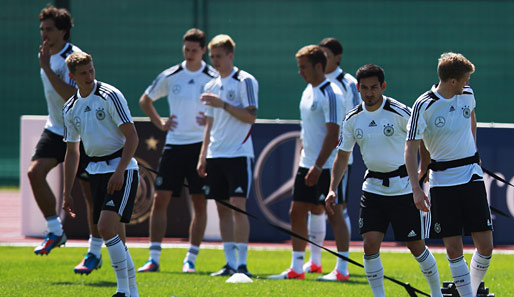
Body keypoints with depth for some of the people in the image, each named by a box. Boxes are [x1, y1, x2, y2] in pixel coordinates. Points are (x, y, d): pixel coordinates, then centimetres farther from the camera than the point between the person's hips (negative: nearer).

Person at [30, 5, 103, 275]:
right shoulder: (45, 55, 7)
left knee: (91, 192, -1)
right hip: (56, 129, 7)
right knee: (35, 172, -15)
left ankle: (94, 253, 10)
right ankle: (55, 231, -2)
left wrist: (47, 68, -32)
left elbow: (72, 95, -33)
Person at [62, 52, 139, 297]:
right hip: (96, 171, 6)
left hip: (121, 168, -6)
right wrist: (66, 193, 15)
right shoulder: (70, 108, 10)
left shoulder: (110, 96, -9)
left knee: (106, 226, -20)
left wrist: (119, 171, -21)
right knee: (115, 237, 4)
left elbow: (132, 136, -12)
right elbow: (72, 152, 18)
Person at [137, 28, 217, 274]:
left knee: (199, 203, -1)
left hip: (201, 145, -2)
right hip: (174, 144, 2)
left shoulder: (214, 78, -1)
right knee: (160, 199, -4)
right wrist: (160, 124, 8)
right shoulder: (170, 76, 5)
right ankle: (154, 258, -1)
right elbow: (145, 101, 19)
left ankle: (190, 259, 6)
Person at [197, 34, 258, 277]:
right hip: (216, 155, 7)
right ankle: (230, 263, 8)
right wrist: (202, 156, 15)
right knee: (222, 208, 5)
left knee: (238, 206, -11)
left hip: (239, 154, -7)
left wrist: (223, 104, -19)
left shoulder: (245, 81, -5)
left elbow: (251, 116, -12)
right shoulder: (211, 86, 16)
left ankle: (242, 263, -11)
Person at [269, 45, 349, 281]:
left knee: (333, 214, -5)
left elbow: (333, 134, -20)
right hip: (307, 164, 9)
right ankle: (296, 268, 13)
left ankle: (342, 270, -1)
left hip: (326, 166, -9)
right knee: (297, 212, 8)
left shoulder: (331, 95, -15)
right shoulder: (308, 91, 14)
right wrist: (303, 159, 19)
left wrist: (318, 167, -23)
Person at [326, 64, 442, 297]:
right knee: (370, 244, -10)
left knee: (416, 247, 2)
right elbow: (342, 155, 9)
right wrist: (333, 188, 0)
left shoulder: (399, 113, -13)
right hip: (373, 188, 4)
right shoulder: (353, 118, 1)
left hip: (404, 187, -4)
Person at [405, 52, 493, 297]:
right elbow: (411, 148, -12)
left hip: (471, 176, 4)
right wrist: (416, 188, -20)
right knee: (454, 249, -4)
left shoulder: (467, 95, 2)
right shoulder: (424, 106, -13)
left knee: (485, 247, -2)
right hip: (443, 182, -4)